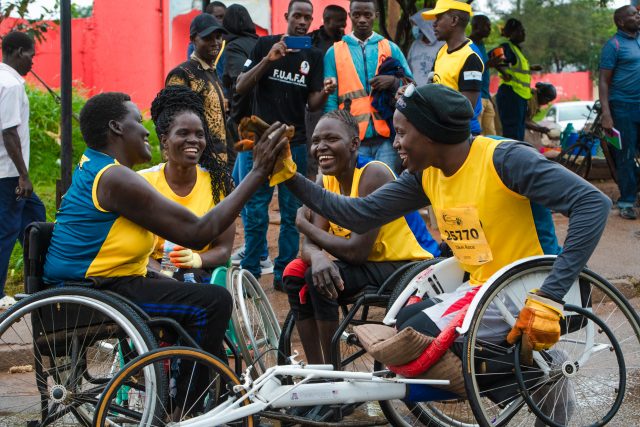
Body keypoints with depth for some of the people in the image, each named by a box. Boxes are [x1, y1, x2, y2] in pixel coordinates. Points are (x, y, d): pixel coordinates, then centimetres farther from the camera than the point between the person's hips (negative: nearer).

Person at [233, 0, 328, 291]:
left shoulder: (314, 56, 7)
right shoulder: (265, 45, 2)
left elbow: (312, 104, 3)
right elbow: (241, 87, -5)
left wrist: (325, 92, -20)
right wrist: (268, 59, -18)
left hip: (295, 143, 2)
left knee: (291, 212, 3)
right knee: (255, 212, -1)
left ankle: (284, 274, 8)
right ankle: (250, 274, 6)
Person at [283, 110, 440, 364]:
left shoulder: (372, 174, -21)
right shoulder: (326, 181, 3)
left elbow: (356, 251, -27)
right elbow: (309, 245, -4)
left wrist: (303, 224, -13)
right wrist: (317, 257, -30)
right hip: (375, 266, 9)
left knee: (317, 279, -23)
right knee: (296, 273, -4)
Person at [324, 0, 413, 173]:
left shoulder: (391, 48, 11)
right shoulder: (334, 52, 9)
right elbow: (330, 98, 7)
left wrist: (394, 82, -9)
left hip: (386, 136, 0)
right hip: (353, 139, 0)